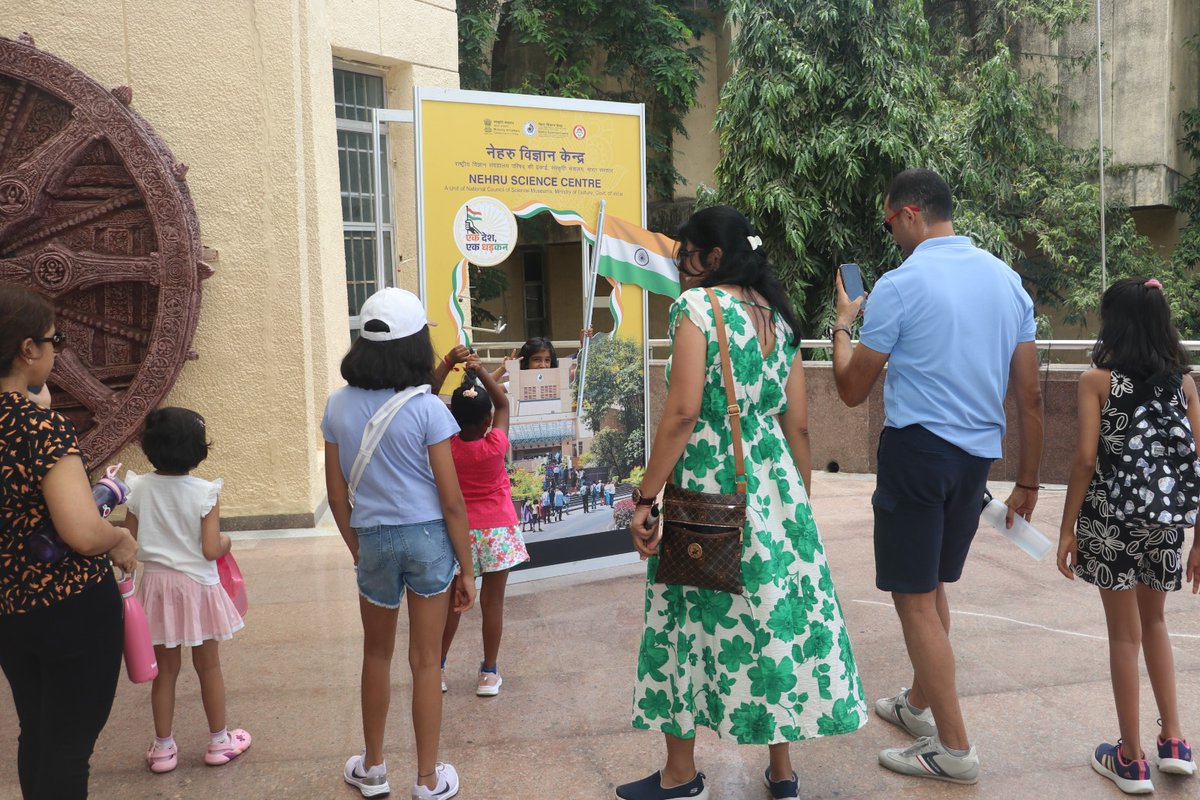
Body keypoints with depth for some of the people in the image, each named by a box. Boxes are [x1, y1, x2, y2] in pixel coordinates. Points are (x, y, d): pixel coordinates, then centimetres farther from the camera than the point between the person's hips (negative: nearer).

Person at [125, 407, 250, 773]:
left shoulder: (138, 488, -7)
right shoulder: (204, 492, -17)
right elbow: (211, 550, -18)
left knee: (165, 668, 15)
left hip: (156, 583, 3)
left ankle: (163, 748, 24)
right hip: (197, 585, -3)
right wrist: (226, 542, 3)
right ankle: (219, 741, 25)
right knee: (208, 666, 12)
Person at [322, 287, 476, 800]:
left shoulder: (338, 407, -2)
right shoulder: (426, 409, -12)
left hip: (374, 540, 2)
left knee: (377, 654, 22)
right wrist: (466, 570, -1)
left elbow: (337, 495, 4)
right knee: (425, 661, 10)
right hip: (428, 537, -2)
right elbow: (451, 501, -11)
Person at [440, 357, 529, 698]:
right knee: (493, 602, 5)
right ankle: (489, 673, 13)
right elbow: (503, 404, 2)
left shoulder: (446, 446, -10)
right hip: (497, 531, -1)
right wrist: (481, 371, -1)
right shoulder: (496, 445, -13)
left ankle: (436, 669, 21)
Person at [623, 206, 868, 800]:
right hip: (773, 481, 7)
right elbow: (797, 423, 11)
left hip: (706, 485, -6)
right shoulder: (778, 316, 11)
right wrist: (799, 504, 19)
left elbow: (683, 411, -18)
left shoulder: (697, 306, -8)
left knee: (691, 619, 7)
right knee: (775, 611, 13)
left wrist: (647, 498, -14)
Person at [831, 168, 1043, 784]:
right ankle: (919, 705, 39)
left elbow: (852, 390, -6)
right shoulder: (1007, 280, 7)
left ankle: (953, 748, 8)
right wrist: (1027, 482, 14)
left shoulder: (900, 284, -11)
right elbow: (1031, 396, 7)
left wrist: (843, 324, 11)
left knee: (914, 597, 3)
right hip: (978, 455, 7)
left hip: (918, 450, -7)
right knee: (934, 584, 22)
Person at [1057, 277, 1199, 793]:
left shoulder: (1097, 380, -8)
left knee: (1125, 633, 7)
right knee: (1153, 621, 24)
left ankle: (1131, 760, 17)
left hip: (1110, 521, -3)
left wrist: (1067, 529, -6)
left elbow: (1086, 459, -13)